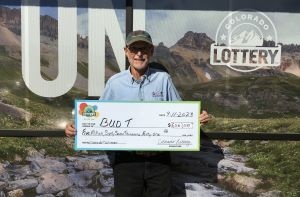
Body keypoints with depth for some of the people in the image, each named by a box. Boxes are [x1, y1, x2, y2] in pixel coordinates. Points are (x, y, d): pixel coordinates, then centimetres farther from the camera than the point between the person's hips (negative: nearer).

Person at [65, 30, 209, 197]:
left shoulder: (163, 79, -3)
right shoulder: (114, 83, -2)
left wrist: (198, 117, -13)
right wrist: (77, 128, -10)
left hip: (159, 159, 0)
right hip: (126, 159, 0)